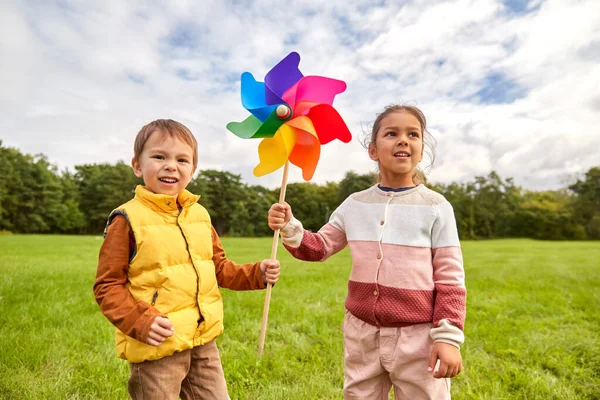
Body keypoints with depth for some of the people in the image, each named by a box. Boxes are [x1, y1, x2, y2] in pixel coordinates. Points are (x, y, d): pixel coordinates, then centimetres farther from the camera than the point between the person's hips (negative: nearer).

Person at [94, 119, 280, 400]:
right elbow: (107, 286, -9)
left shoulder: (199, 214, 4)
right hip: (156, 347, -5)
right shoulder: (128, 219, -12)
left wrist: (255, 274, -2)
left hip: (204, 341, 6)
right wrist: (141, 321, -22)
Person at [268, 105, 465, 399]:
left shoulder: (436, 207, -7)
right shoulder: (355, 204, 2)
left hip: (417, 336, -3)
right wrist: (289, 228, -11)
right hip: (361, 333, 3)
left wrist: (448, 337, -8)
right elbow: (319, 248, 7)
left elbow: (450, 278, -5)